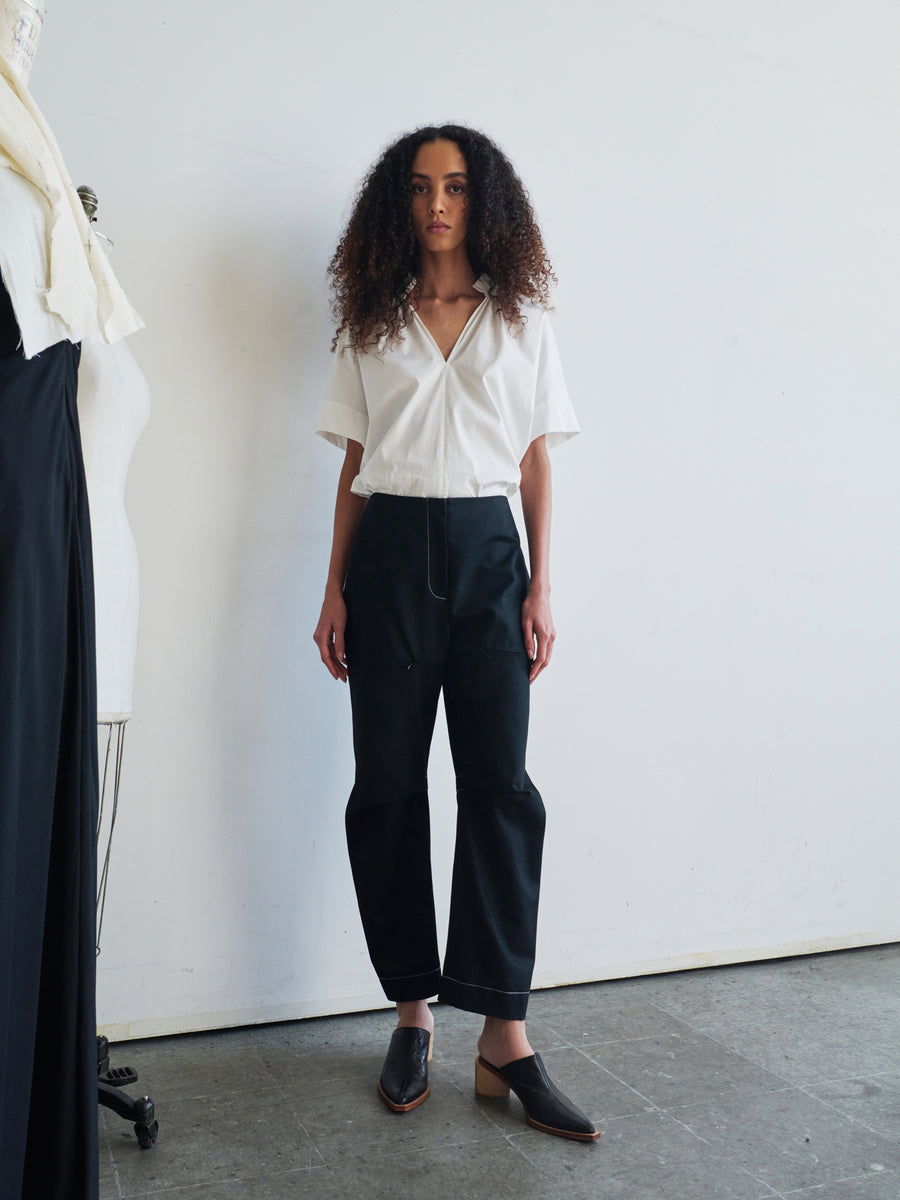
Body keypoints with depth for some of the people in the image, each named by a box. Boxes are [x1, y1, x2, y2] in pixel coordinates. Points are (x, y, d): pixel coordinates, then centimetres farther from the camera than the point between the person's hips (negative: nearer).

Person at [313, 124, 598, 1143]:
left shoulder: (521, 322, 11)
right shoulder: (371, 325, 13)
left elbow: (537, 463, 8)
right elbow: (355, 467, 11)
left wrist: (540, 589, 0)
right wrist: (335, 590, 4)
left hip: (486, 553, -1)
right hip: (391, 553, 1)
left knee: (500, 786, -7)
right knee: (387, 785, 1)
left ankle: (504, 1037, -1)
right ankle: (413, 1013, 14)